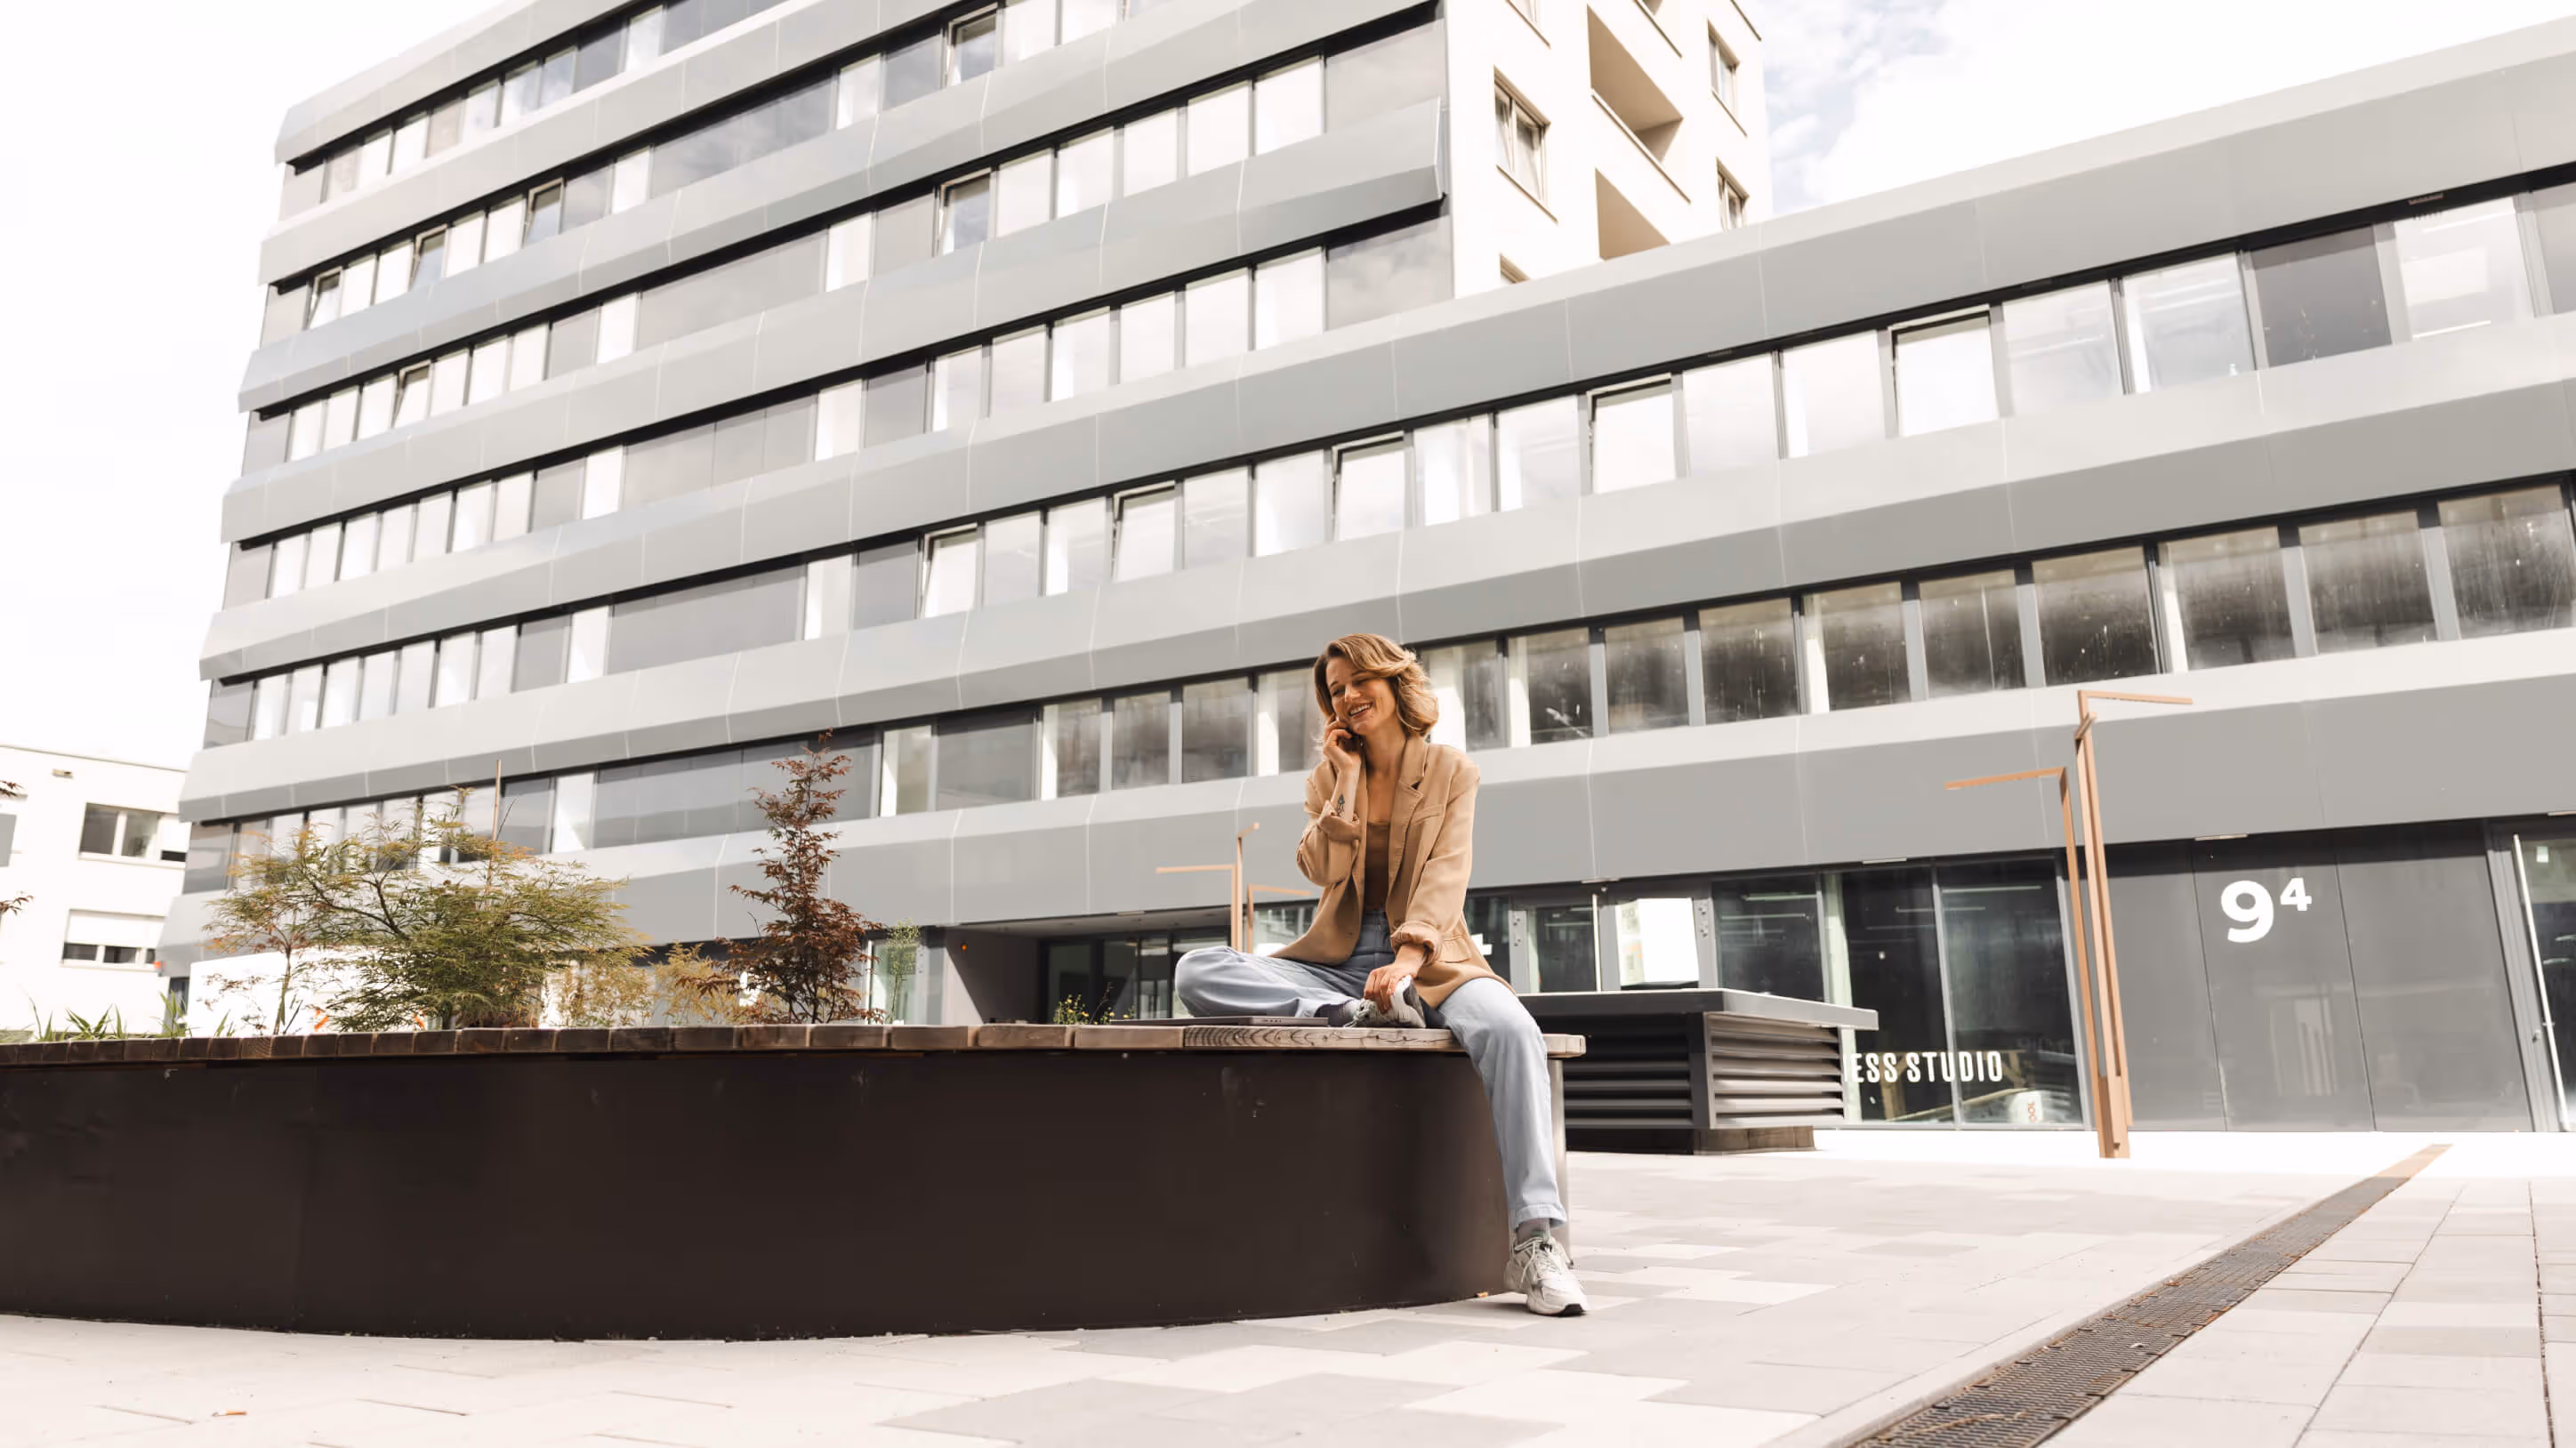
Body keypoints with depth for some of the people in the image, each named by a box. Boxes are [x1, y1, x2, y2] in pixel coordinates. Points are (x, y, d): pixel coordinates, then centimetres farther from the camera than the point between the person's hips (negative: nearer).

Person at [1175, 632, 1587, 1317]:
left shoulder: (1451, 772, 6)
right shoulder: (1330, 776, 14)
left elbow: (1445, 876, -8)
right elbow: (1319, 868, -2)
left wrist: (1407, 959, -25)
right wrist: (1346, 777, -3)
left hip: (1427, 959, -2)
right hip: (1337, 962, 2)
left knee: (1509, 1028, -36)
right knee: (1197, 971, -23)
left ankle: (1534, 1238, -35)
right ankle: (1357, 1013, -33)